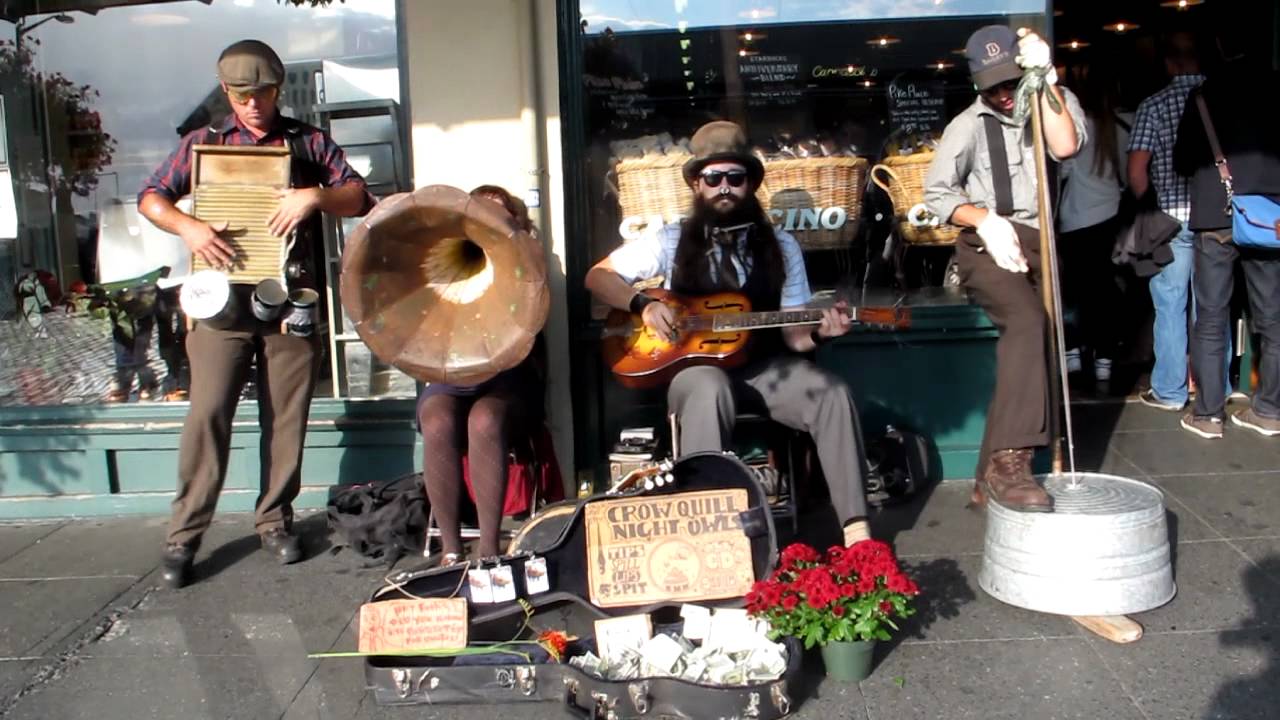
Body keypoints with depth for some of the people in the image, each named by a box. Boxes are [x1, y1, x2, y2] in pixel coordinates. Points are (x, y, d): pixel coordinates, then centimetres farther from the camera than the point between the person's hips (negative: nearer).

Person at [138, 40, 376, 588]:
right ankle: (184, 534, 4)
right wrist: (186, 226, -13)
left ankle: (275, 521, 19)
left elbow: (360, 198, 4)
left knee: (286, 417, 5)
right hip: (222, 296, 0)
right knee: (207, 412, -5)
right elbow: (150, 197, 8)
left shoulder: (309, 142, 11)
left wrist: (315, 196, -16)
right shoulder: (203, 142, 12)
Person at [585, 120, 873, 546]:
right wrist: (643, 305, -10)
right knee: (711, 391, -39)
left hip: (764, 366, 3)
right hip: (694, 364, -2)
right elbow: (598, 277, 8)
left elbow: (792, 334, 8)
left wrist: (819, 333, -16)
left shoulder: (781, 247, 9)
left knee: (833, 393, -24)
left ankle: (856, 528, -22)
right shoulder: (670, 241, 5)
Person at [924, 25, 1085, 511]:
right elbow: (937, 192, 2)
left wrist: (1046, 79, -10)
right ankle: (1009, 463, -38)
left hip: (1039, 245, 5)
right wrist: (986, 220, -13)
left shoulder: (1055, 103, 11)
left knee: (1026, 353, 4)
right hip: (987, 243, -5)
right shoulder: (969, 125, 4)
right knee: (1028, 323, -32)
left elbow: (1065, 146, -10)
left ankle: (991, 478, 14)